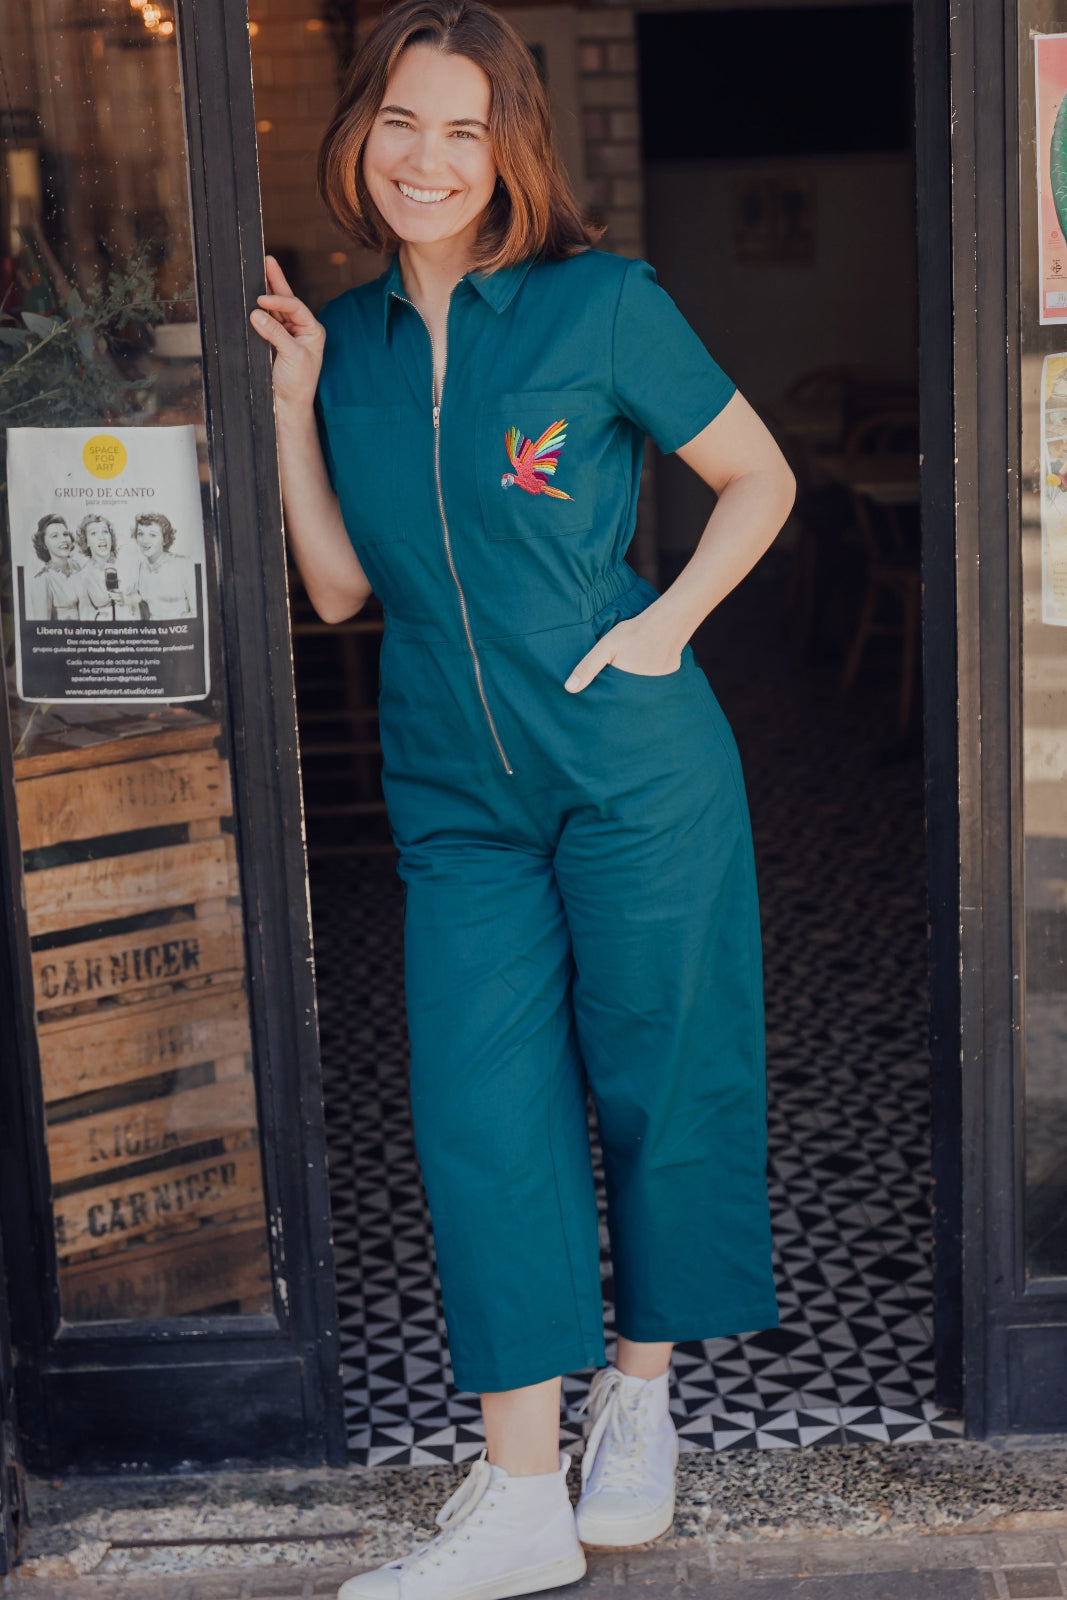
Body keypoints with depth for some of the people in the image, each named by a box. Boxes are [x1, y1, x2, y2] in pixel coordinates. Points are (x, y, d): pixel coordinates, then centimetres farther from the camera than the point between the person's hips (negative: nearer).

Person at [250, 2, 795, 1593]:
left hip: (636, 767, -3)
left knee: (657, 1084, 7)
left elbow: (760, 477, 4)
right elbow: (339, 587, 5)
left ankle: (639, 1396, 30)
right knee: (484, 1113, 0)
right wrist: (292, 400, -3)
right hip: (456, 789, 4)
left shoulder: (602, 304, -5)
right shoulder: (345, 335, 7)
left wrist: (667, 622, -9)